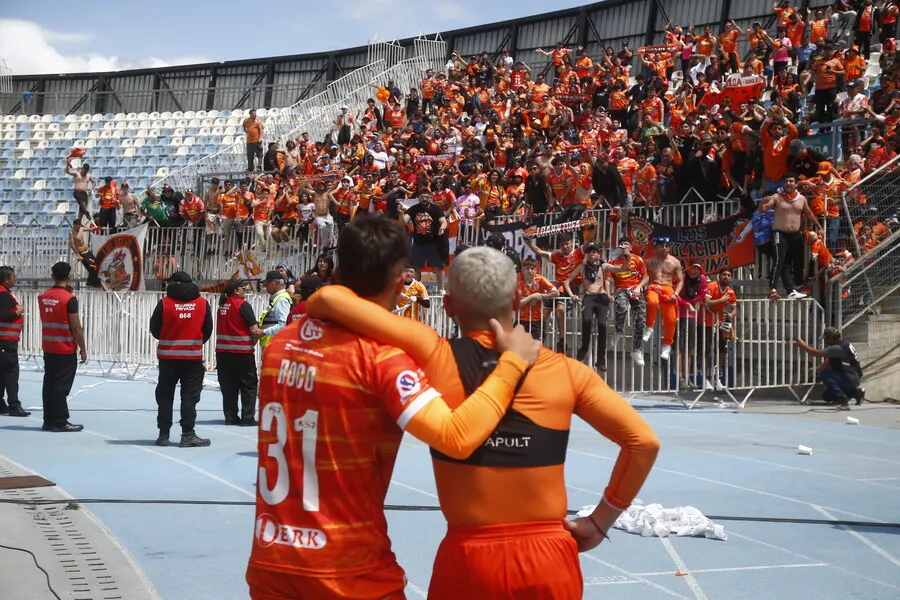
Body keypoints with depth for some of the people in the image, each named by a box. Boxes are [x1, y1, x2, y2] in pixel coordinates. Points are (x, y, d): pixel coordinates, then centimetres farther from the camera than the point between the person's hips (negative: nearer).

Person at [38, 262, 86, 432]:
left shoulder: (43, 297, 5)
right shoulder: (69, 299, -15)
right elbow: (76, 327, -15)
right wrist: (83, 349, -7)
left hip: (48, 348, 7)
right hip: (65, 350, -6)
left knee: (49, 384, 10)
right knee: (61, 386, -3)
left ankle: (49, 421, 14)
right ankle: (60, 422, 0)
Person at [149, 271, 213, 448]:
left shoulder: (164, 302, -6)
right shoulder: (202, 303, 1)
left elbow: (154, 329, 0)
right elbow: (208, 330, 6)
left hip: (168, 356, 0)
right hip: (193, 356, 0)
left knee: (165, 394, 10)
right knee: (190, 396, 3)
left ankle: (164, 434, 12)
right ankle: (188, 435, -1)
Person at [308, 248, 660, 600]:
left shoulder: (434, 356, -7)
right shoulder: (566, 371, -3)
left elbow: (329, 298, -10)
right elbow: (644, 442, -4)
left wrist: (314, 310, 12)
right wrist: (599, 522, 6)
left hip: (467, 560, -1)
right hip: (548, 558, 1)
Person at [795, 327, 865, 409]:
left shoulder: (837, 348, -23)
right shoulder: (842, 344, 8)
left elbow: (817, 353, -22)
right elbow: (829, 361, 14)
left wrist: (803, 345, -11)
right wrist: (815, 369, 7)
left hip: (851, 379, -10)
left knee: (823, 373, -22)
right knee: (827, 397, 14)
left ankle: (843, 399, -22)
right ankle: (855, 392, 13)